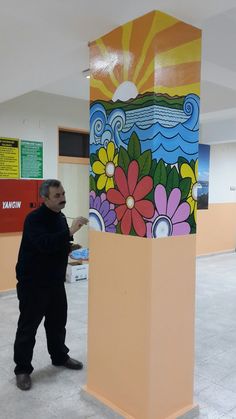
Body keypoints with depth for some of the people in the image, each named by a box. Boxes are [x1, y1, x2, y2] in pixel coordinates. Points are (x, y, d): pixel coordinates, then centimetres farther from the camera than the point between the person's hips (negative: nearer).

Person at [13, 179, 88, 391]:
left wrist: (69, 248, -1)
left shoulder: (60, 217, 8)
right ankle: (22, 369, 18)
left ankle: (60, 356, 38)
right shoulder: (34, 219, -19)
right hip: (32, 283, -7)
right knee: (28, 326, 3)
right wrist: (70, 232, -42)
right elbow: (44, 244, -36)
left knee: (58, 321, 18)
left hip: (55, 281, 8)